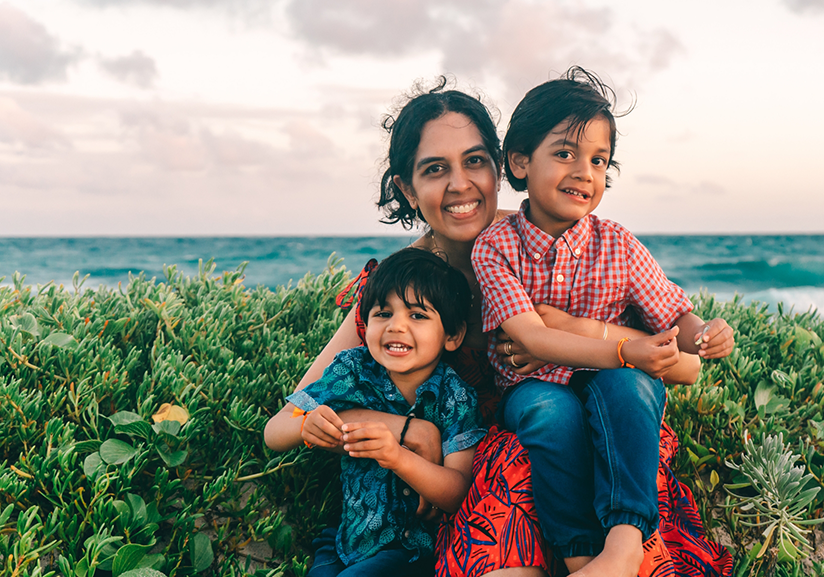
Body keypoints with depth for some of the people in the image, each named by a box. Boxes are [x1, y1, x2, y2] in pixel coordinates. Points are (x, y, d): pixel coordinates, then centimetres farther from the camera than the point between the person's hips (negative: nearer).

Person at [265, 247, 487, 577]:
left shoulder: (455, 398, -11)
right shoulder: (353, 370, -6)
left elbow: (459, 496, -18)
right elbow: (274, 435, -6)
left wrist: (399, 458, -35)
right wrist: (304, 426, -29)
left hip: (418, 546, -2)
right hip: (349, 535, 3)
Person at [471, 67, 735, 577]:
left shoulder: (619, 245, -1)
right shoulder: (495, 247, -9)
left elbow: (674, 318, 2)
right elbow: (530, 339, -20)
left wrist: (702, 334, -24)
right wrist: (624, 351, -32)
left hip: (614, 393, 2)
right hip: (532, 390, -1)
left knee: (623, 385, -31)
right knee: (552, 409, -34)